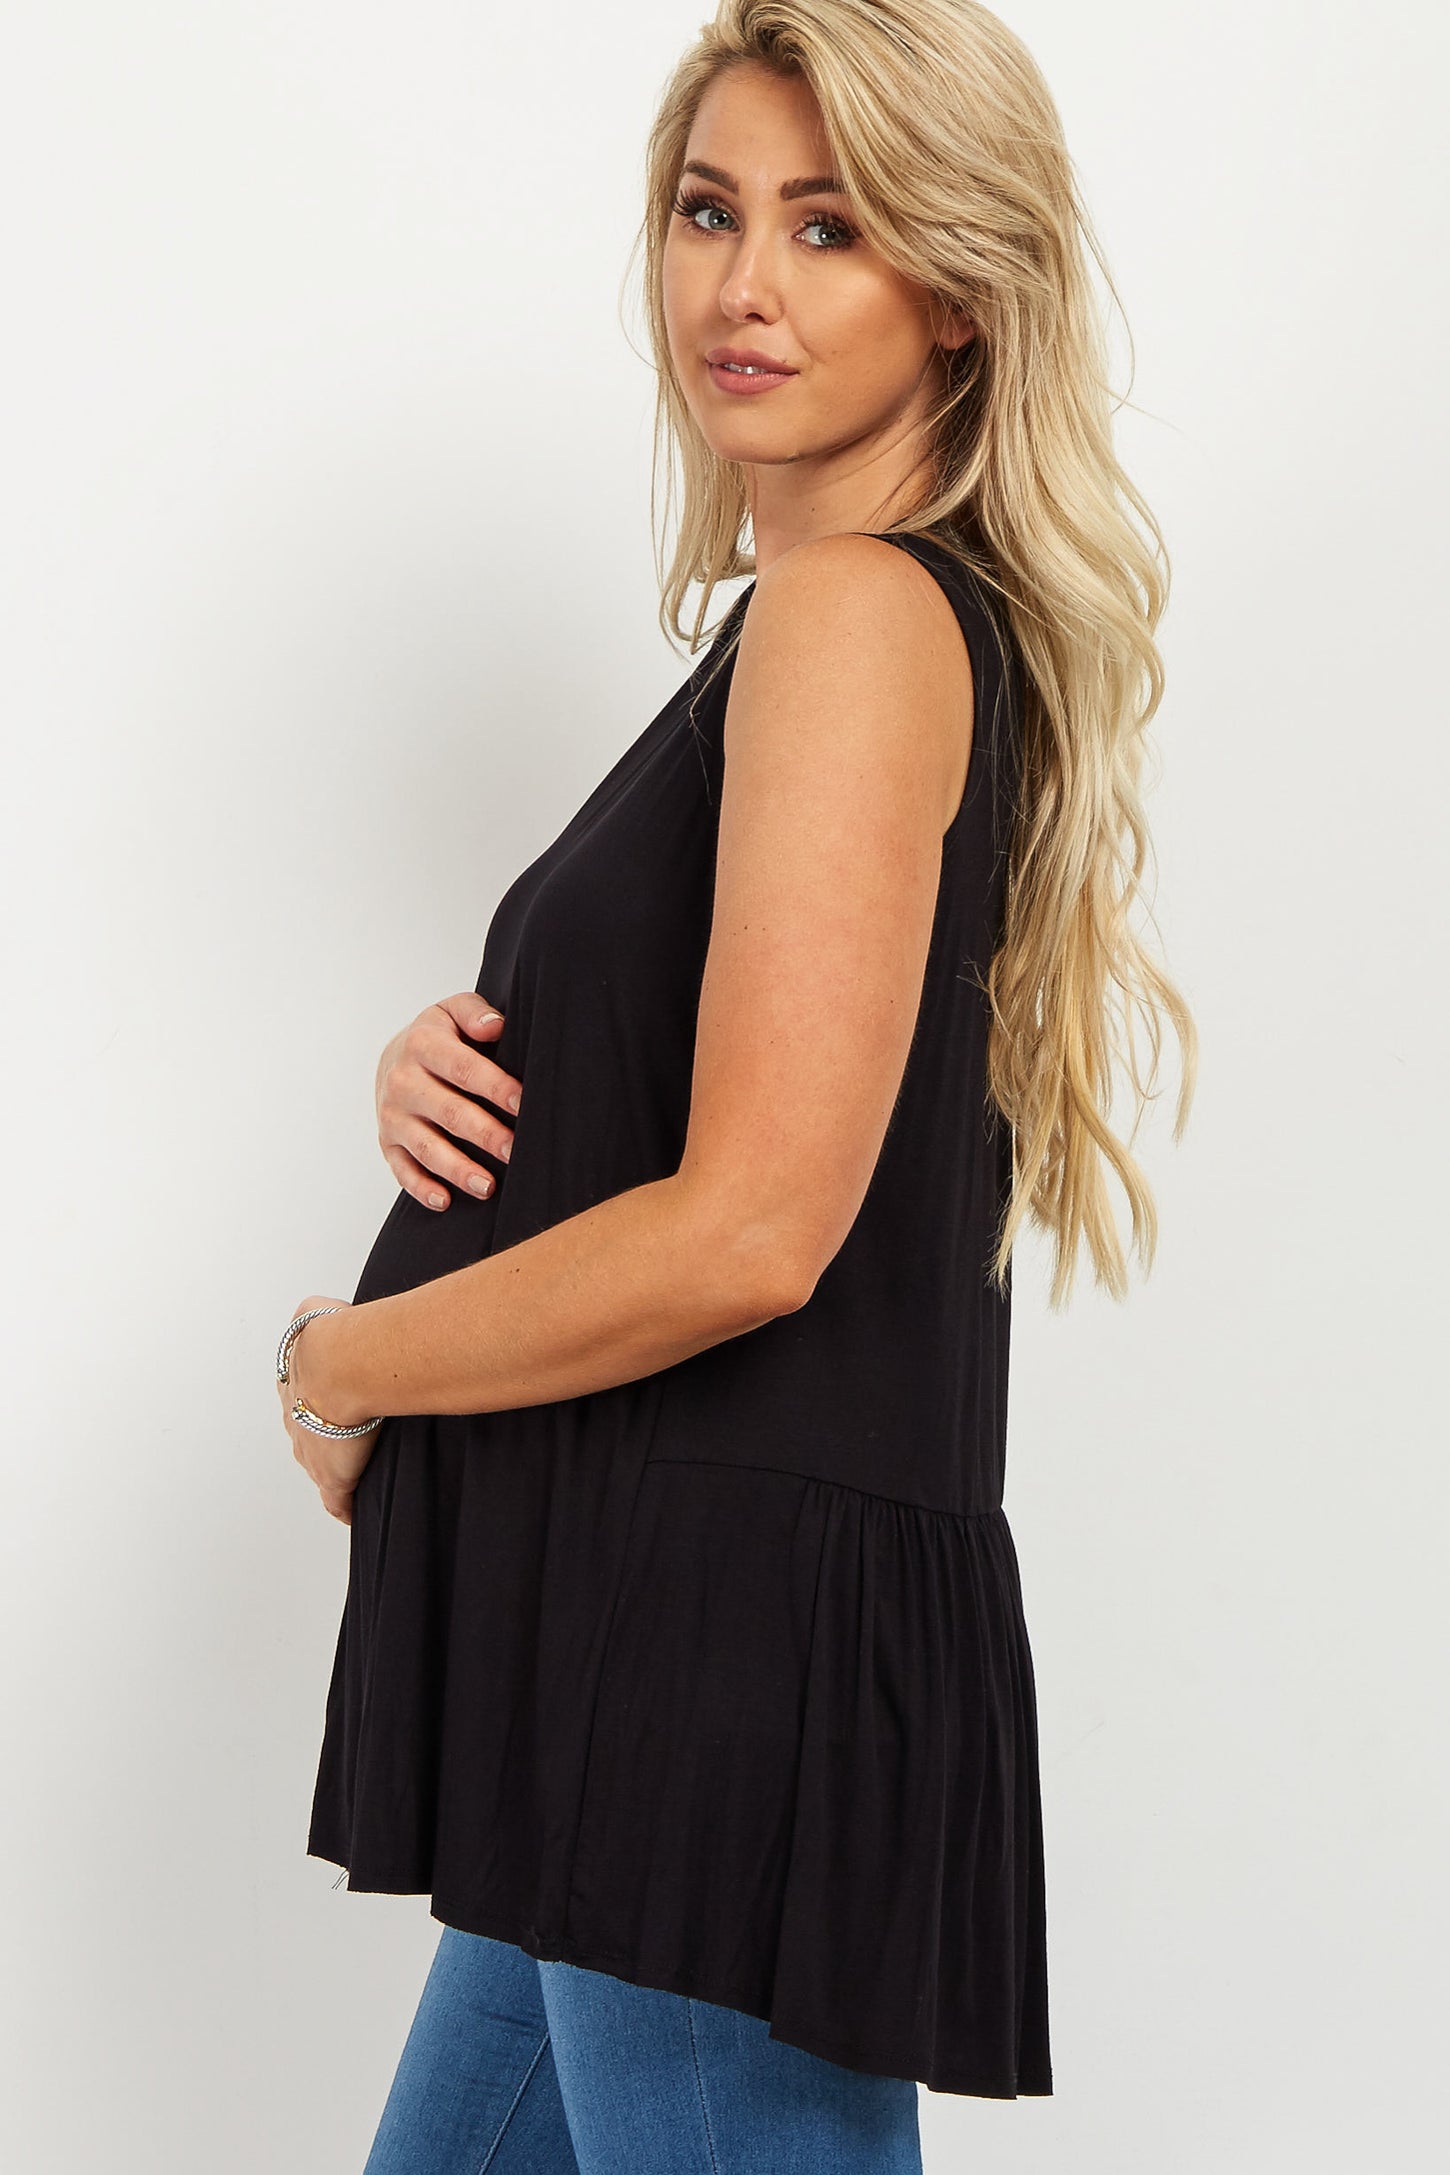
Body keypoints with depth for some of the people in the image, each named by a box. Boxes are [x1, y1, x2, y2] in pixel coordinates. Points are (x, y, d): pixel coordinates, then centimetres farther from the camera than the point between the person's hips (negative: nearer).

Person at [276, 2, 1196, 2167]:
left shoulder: (864, 610, -13)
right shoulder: (803, 610, 16)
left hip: (734, 1642, -10)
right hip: (658, 1640, 10)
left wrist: (340, 1366, -7)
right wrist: (454, 1069, 2)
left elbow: (749, 1229, -22)